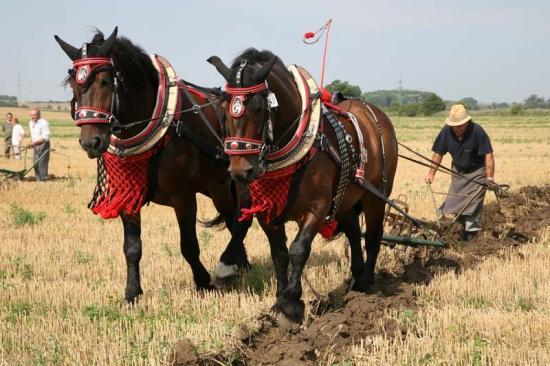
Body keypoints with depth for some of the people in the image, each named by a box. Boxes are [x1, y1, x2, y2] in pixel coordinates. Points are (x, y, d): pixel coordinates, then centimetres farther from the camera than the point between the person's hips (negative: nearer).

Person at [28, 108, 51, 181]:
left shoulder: (44, 123, -14)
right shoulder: (31, 123, 11)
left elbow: (45, 138, -19)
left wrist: (34, 143, -27)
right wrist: (31, 143, 7)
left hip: (43, 145, -8)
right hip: (35, 147, 8)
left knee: (42, 164, -10)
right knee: (36, 164, 6)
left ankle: (43, 180, -7)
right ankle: (38, 180, 11)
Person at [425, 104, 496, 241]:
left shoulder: (477, 131, -28)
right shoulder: (446, 131, -16)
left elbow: (488, 155, -28)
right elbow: (438, 153, -7)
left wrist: (490, 178, -35)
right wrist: (431, 174, -11)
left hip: (477, 170, -5)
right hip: (458, 170, 5)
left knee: (473, 200, -9)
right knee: (454, 198, 8)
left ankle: (472, 230, 2)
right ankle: (465, 224, 26)